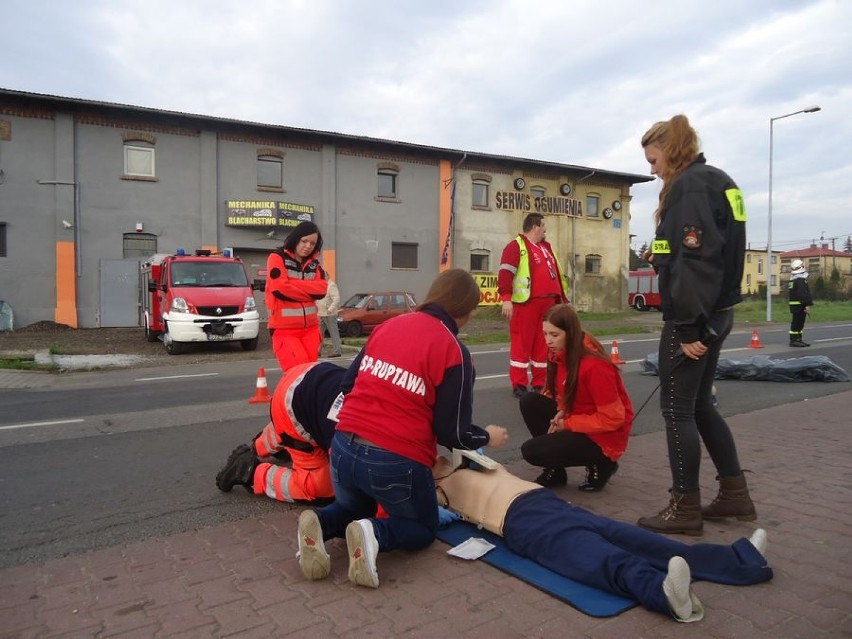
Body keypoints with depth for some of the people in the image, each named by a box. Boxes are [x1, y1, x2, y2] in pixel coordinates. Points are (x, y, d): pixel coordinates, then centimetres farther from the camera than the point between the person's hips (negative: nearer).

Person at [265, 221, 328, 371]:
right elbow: (280, 288, -17)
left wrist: (292, 284, -12)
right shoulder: (278, 257, -3)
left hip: (311, 328, 5)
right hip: (284, 329, -5)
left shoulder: (313, 262, 13)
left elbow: (322, 289, -3)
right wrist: (309, 290, -5)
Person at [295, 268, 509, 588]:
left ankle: (319, 523, -1)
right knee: (424, 529, 24)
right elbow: (452, 432, -7)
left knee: (354, 511, 33)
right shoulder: (454, 352, -10)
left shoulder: (388, 325, 6)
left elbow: (347, 386, 14)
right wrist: (487, 437, 14)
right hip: (398, 462, -5)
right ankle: (374, 534, -8)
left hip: (344, 448, 5)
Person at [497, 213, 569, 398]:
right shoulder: (516, 246, -4)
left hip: (547, 304, 8)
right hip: (525, 304, -7)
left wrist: (563, 298, 21)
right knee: (522, 343, -4)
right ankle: (519, 385, 3)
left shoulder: (547, 247, 22)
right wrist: (507, 299, -23)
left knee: (543, 343, 9)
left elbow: (557, 273, 26)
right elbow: (505, 274, -14)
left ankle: (540, 383, 18)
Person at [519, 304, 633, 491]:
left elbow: (612, 419, -24)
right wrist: (561, 413, -7)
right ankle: (554, 471, 4)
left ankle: (599, 465, 1)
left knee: (531, 451, -14)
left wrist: (566, 424, -18)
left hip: (604, 437, -8)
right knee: (529, 402, -5)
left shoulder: (594, 365, -28)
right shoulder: (562, 354, -3)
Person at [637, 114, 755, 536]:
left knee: (676, 409, -1)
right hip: (715, 312, 10)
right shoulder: (717, 182, 17)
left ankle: (685, 509, 10)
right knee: (699, 404, 17)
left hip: (692, 317, -10)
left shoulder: (690, 185, -13)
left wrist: (688, 326, -21)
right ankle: (734, 494, 26)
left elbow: (696, 260, -22)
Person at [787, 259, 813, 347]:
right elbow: (803, 294, -22)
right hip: (799, 305, -10)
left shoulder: (792, 280, 16)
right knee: (797, 322, -6)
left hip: (794, 305, 10)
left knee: (800, 323, 15)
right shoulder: (801, 280, -16)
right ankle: (794, 340, -4)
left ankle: (798, 340, 20)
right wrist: (807, 305, -22)